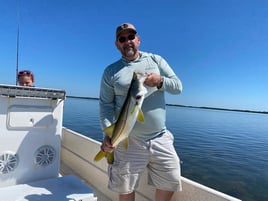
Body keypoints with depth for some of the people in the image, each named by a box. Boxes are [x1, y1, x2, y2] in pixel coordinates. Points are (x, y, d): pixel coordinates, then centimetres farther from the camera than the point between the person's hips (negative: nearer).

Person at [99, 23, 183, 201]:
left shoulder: (156, 60, 8)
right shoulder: (110, 71, 3)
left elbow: (178, 87, 4)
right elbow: (106, 105, -3)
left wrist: (160, 81, -16)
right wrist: (108, 133, -18)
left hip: (160, 138, 2)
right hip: (128, 142, -1)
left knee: (170, 184, 10)